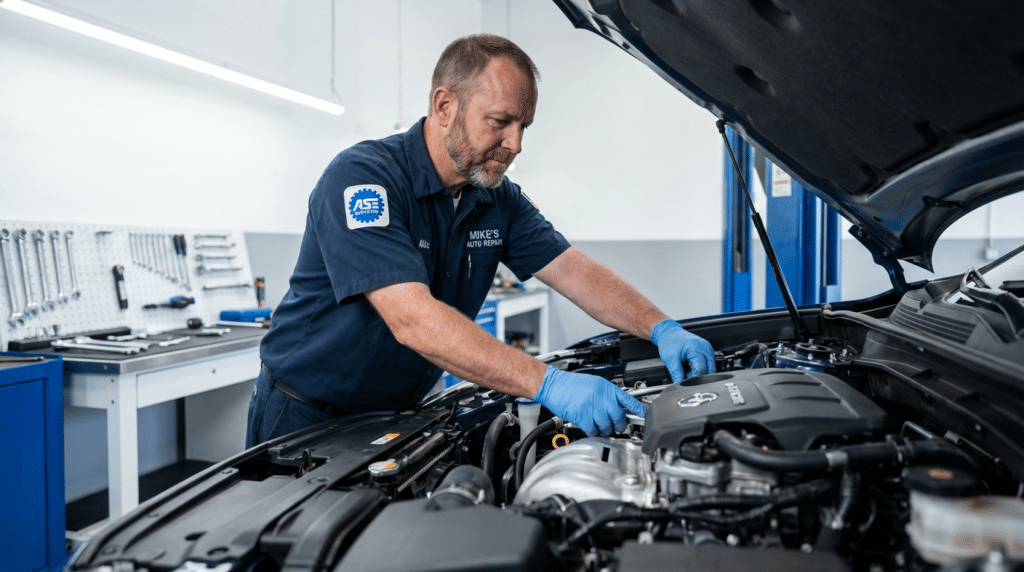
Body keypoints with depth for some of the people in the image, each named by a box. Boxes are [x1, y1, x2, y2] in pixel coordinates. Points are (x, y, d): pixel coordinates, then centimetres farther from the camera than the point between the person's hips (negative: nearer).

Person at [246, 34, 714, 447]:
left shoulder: (499, 199, -2)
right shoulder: (360, 177, -27)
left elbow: (576, 271, -2)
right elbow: (413, 322, -37)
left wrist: (662, 330, -18)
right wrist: (549, 385, -43)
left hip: (399, 414, 6)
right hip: (305, 419, -5)